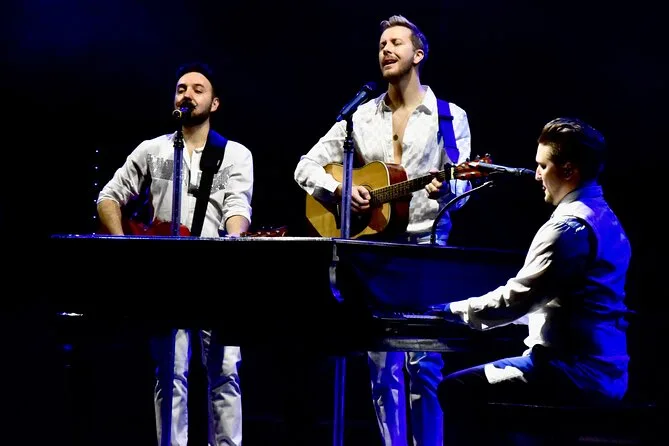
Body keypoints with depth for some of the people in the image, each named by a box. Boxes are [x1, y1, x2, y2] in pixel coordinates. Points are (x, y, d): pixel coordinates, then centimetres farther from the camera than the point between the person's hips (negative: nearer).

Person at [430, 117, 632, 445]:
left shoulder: (569, 226, -16)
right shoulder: (606, 220, 15)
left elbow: (516, 299, -16)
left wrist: (456, 309, -1)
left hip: (575, 374, -10)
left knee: (457, 389, -6)